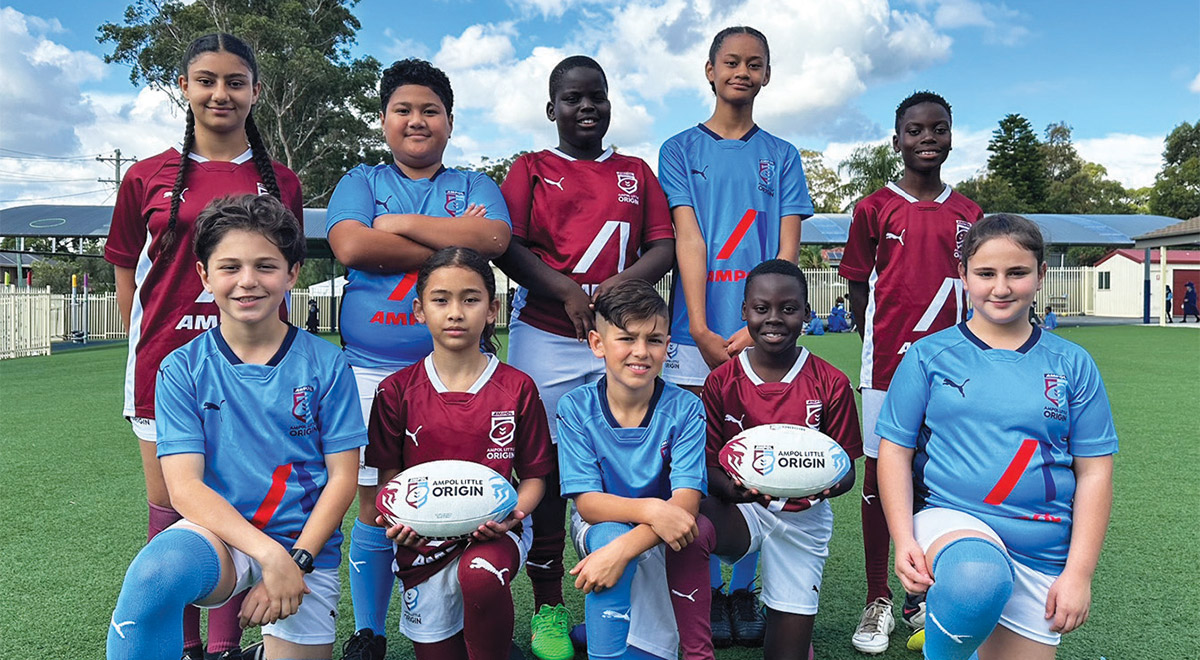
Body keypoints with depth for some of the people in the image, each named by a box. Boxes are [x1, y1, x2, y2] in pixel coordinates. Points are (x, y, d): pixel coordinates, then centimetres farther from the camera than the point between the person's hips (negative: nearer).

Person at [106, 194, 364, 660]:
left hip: (306, 548, 2)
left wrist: (295, 561, -12)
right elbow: (184, 486, -8)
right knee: (157, 570, -33)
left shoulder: (326, 366, -2)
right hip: (220, 535, -1)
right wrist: (268, 554, -20)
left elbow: (342, 477, -1)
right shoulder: (182, 369, -1)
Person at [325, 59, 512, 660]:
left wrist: (402, 224, -8)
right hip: (371, 368, 0)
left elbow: (495, 239, -10)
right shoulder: (361, 182, 12)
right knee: (374, 504, 5)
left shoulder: (476, 187, 12)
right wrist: (452, 242, -8)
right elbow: (349, 246, -9)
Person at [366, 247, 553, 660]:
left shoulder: (518, 389, -4)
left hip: (493, 532, -2)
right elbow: (389, 475, 3)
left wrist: (513, 512, -20)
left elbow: (534, 475, 0)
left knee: (480, 573, -35)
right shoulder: (397, 391, -1)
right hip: (423, 539, 2)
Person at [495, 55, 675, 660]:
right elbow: (507, 247, -1)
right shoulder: (531, 169, 12)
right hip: (546, 337, -1)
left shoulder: (636, 172, 18)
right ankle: (548, 608, 13)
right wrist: (568, 293, -14)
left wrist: (621, 282, -12)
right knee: (546, 471, 1)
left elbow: (665, 247, 8)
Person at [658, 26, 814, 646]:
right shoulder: (681, 149, 10)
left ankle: (744, 591, 16)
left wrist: (757, 328, -11)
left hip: (763, 334, 1)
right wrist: (700, 331, -12)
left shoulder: (782, 156, 14)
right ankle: (708, 591, 14)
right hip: (696, 336, -1)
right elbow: (688, 239, -2)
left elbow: (786, 250, 4)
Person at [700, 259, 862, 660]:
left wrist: (828, 485, -25)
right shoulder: (721, 382, -5)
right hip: (742, 508, 0)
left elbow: (847, 471, -1)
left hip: (804, 517, 1)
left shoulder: (831, 384, -6)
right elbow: (707, 465, -4)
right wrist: (732, 486, -28)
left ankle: (791, 611, 38)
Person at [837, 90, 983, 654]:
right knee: (880, 478, 4)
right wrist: (879, 349, 0)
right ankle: (878, 603, 16)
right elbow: (859, 293, 4)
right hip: (886, 365, -2)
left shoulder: (968, 215, 10)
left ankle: (921, 599, 23)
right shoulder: (873, 209, 2)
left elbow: (974, 297, 12)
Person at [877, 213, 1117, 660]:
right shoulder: (929, 356, 0)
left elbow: (1094, 472, 4)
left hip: (1042, 551, 3)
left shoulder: (1072, 365, 5)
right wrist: (904, 540, -12)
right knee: (979, 581, -34)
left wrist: (1078, 573, -3)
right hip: (950, 518, -2)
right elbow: (895, 451, 0)